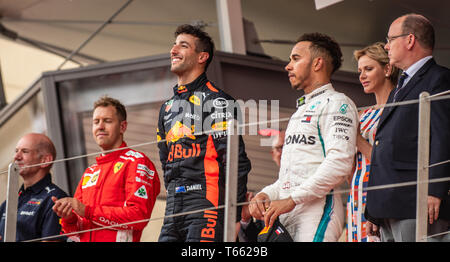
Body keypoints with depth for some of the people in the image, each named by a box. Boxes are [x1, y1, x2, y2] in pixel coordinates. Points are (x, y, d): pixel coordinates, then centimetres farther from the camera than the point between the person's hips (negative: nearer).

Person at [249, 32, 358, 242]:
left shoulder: (337, 104, 1)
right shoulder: (301, 111, 31)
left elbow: (340, 163, -15)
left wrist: (291, 200, -18)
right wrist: (266, 195, 10)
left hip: (318, 207, -8)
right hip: (288, 212, 8)